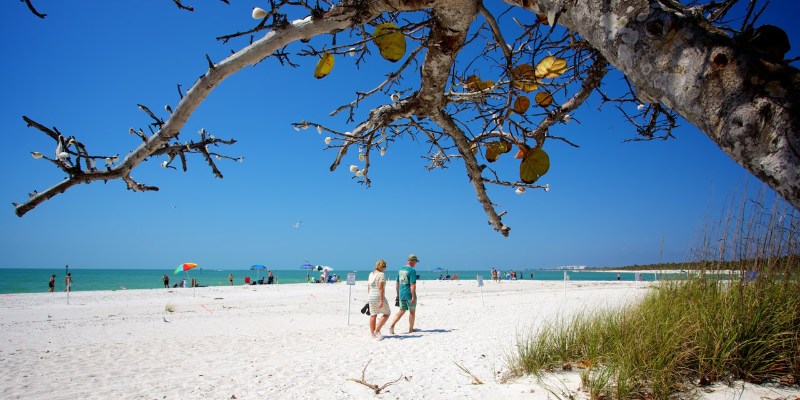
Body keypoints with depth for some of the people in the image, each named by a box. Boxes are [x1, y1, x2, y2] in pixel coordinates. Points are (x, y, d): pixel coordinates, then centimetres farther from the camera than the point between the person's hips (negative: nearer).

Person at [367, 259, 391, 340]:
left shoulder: (371, 274, 10)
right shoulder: (381, 274, -14)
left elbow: (368, 287, 14)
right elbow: (381, 288, -21)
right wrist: (381, 301, -21)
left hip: (371, 297, 8)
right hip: (379, 297, -8)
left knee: (373, 315, 12)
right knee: (387, 313, 7)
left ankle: (372, 333, 16)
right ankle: (377, 330, 1)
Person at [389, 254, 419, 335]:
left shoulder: (400, 270, 9)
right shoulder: (412, 271, -15)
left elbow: (397, 283, 14)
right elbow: (412, 285, -20)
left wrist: (398, 293, 21)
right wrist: (413, 297, -20)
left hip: (401, 294, 7)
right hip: (409, 294, -7)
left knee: (402, 311, 14)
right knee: (412, 311, 11)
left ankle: (392, 326, -1)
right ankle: (411, 329, 21)